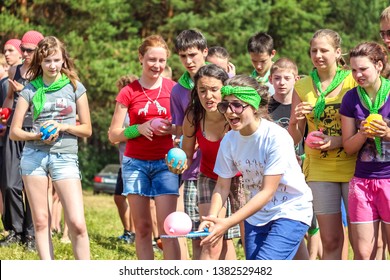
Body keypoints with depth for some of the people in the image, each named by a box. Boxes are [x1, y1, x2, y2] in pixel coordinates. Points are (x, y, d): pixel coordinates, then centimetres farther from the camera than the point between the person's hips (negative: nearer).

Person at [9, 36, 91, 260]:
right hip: (34, 155, 1)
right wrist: (37, 136, -12)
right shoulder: (30, 90, 5)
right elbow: (14, 132, 6)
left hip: (65, 157, -1)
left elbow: (87, 129, 7)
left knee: (77, 224, -11)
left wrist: (63, 126, -10)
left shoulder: (75, 87, 4)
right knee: (41, 222, 3)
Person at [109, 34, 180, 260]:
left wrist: (170, 128, -13)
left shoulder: (174, 89, 3)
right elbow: (114, 134, 2)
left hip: (164, 163, -1)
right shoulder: (129, 93, 2)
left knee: (167, 227, -10)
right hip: (135, 163, 1)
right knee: (142, 228, 2)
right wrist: (139, 129, -15)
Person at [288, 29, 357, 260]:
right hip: (319, 169, 2)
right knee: (330, 240, 5)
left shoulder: (353, 81, -2)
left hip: (352, 167, -2)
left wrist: (338, 141, -18)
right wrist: (295, 121, -12)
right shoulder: (302, 87, 7)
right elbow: (294, 139, 10)